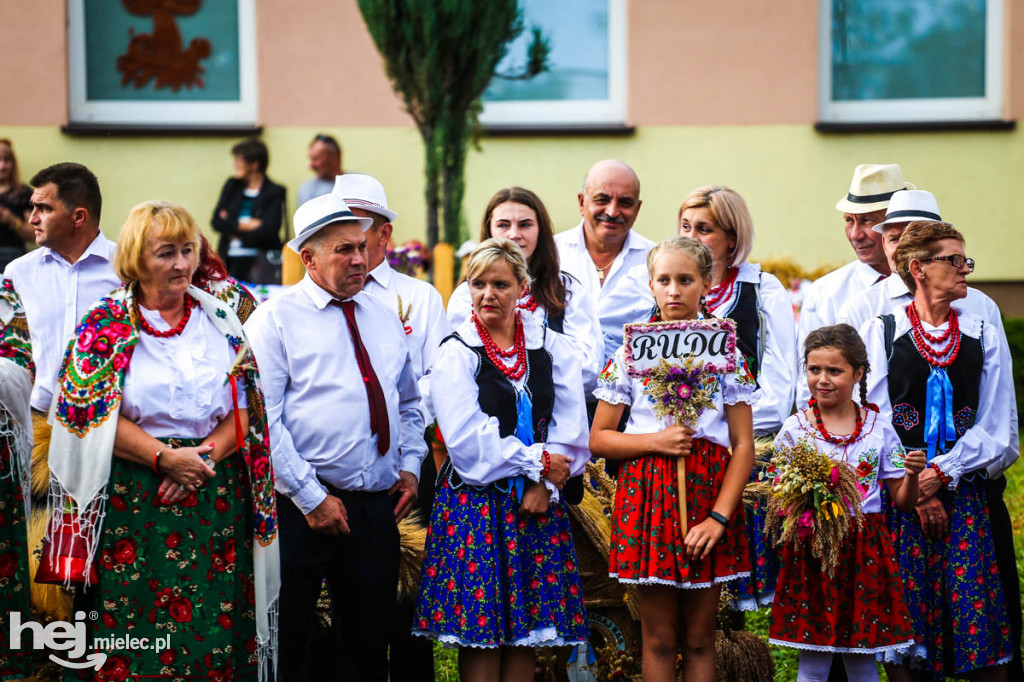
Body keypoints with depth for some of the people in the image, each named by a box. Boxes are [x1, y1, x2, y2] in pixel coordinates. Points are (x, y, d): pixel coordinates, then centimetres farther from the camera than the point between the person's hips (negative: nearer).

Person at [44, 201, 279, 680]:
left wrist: (204, 457, -10)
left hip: (216, 498, 3)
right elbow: (94, 417, -6)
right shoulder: (106, 324, 2)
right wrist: (164, 458, -16)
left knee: (214, 634, 0)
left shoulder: (220, 322, 11)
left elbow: (243, 411, 8)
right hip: (133, 504, -3)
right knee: (135, 638, -4)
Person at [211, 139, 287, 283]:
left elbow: (268, 231, -12)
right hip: (231, 261, 4)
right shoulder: (232, 185, 13)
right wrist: (244, 225, -8)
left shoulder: (275, 192, -2)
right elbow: (216, 221, 5)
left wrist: (234, 229, -5)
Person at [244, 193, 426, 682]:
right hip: (302, 506, -5)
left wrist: (409, 466, 7)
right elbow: (264, 420, -11)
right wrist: (311, 498, -15)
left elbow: (409, 404, 25)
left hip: (378, 507, 5)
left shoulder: (384, 320, 15)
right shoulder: (276, 319, -3)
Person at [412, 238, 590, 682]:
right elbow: (466, 438, -10)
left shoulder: (553, 348, 9)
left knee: (526, 629, 4)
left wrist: (545, 484, -11)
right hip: (476, 503, -3)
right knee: (480, 633, -3)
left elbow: (571, 425, 2)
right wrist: (536, 462, -10)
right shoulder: (456, 354, -1)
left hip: (537, 503, 3)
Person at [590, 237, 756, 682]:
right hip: (647, 492, 0)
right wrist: (656, 441, -11)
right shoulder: (630, 354, 4)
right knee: (659, 639, 3)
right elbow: (599, 439, 5)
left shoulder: (725, 353, 3)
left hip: (709, 493, 0)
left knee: (700, 638, 5)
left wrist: (719, 516, -11)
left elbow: (743, 445, 0)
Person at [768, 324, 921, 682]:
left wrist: (912, 475, -11)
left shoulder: (879, 430, 3)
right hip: (811, 545, -1)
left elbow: (902, 501, 8)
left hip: (865, 550, 1)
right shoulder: (794, 429, 0)